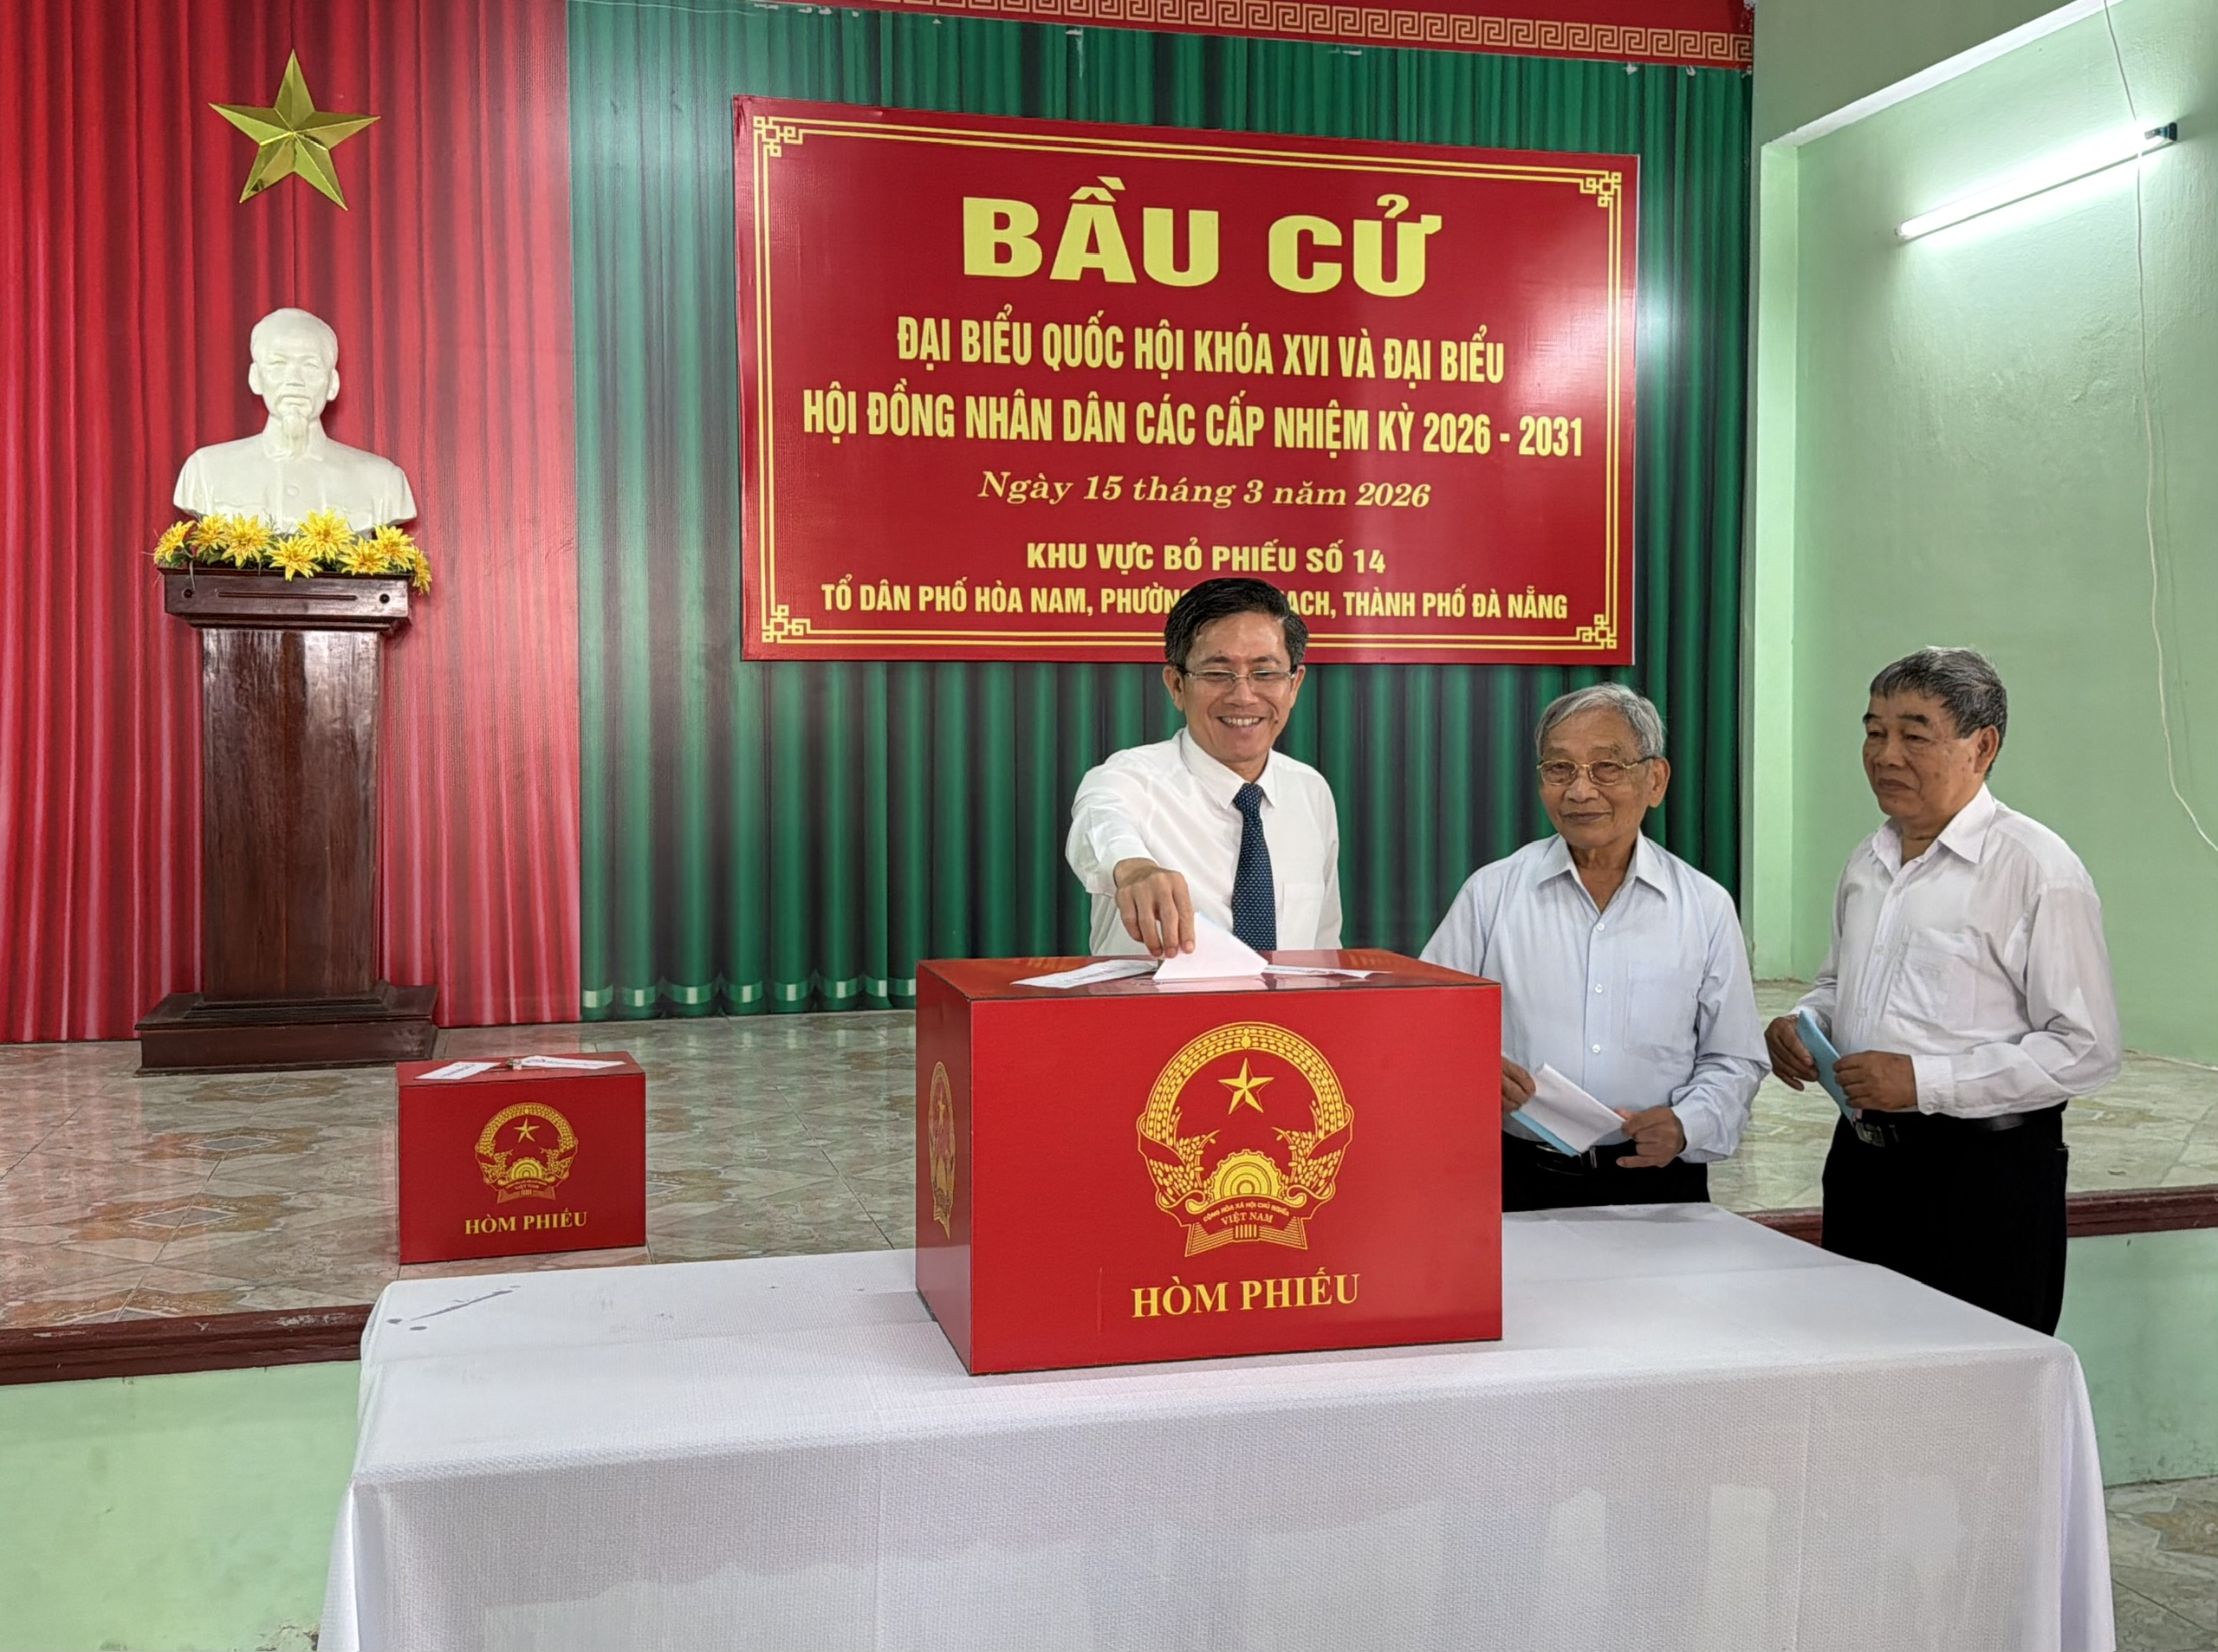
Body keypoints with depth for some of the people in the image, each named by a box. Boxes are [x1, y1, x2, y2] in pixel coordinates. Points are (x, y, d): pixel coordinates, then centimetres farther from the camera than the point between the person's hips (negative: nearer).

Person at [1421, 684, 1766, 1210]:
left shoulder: (1706, 908, 7)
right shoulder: (1491, 893, 5)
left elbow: (1733, 1062, 11)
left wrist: (1684, 1126, -8)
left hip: (1654, 1184, 1)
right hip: (1514, 1181, -1)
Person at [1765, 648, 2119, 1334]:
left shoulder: (2037, 869, -13)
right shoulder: (1868, 862, 11)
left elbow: (2087, 1049, -16)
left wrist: (1924, 1081, -20)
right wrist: (1802, 1024, 4)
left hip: (1984, 1173, -7)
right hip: (1862, 1159, 7)